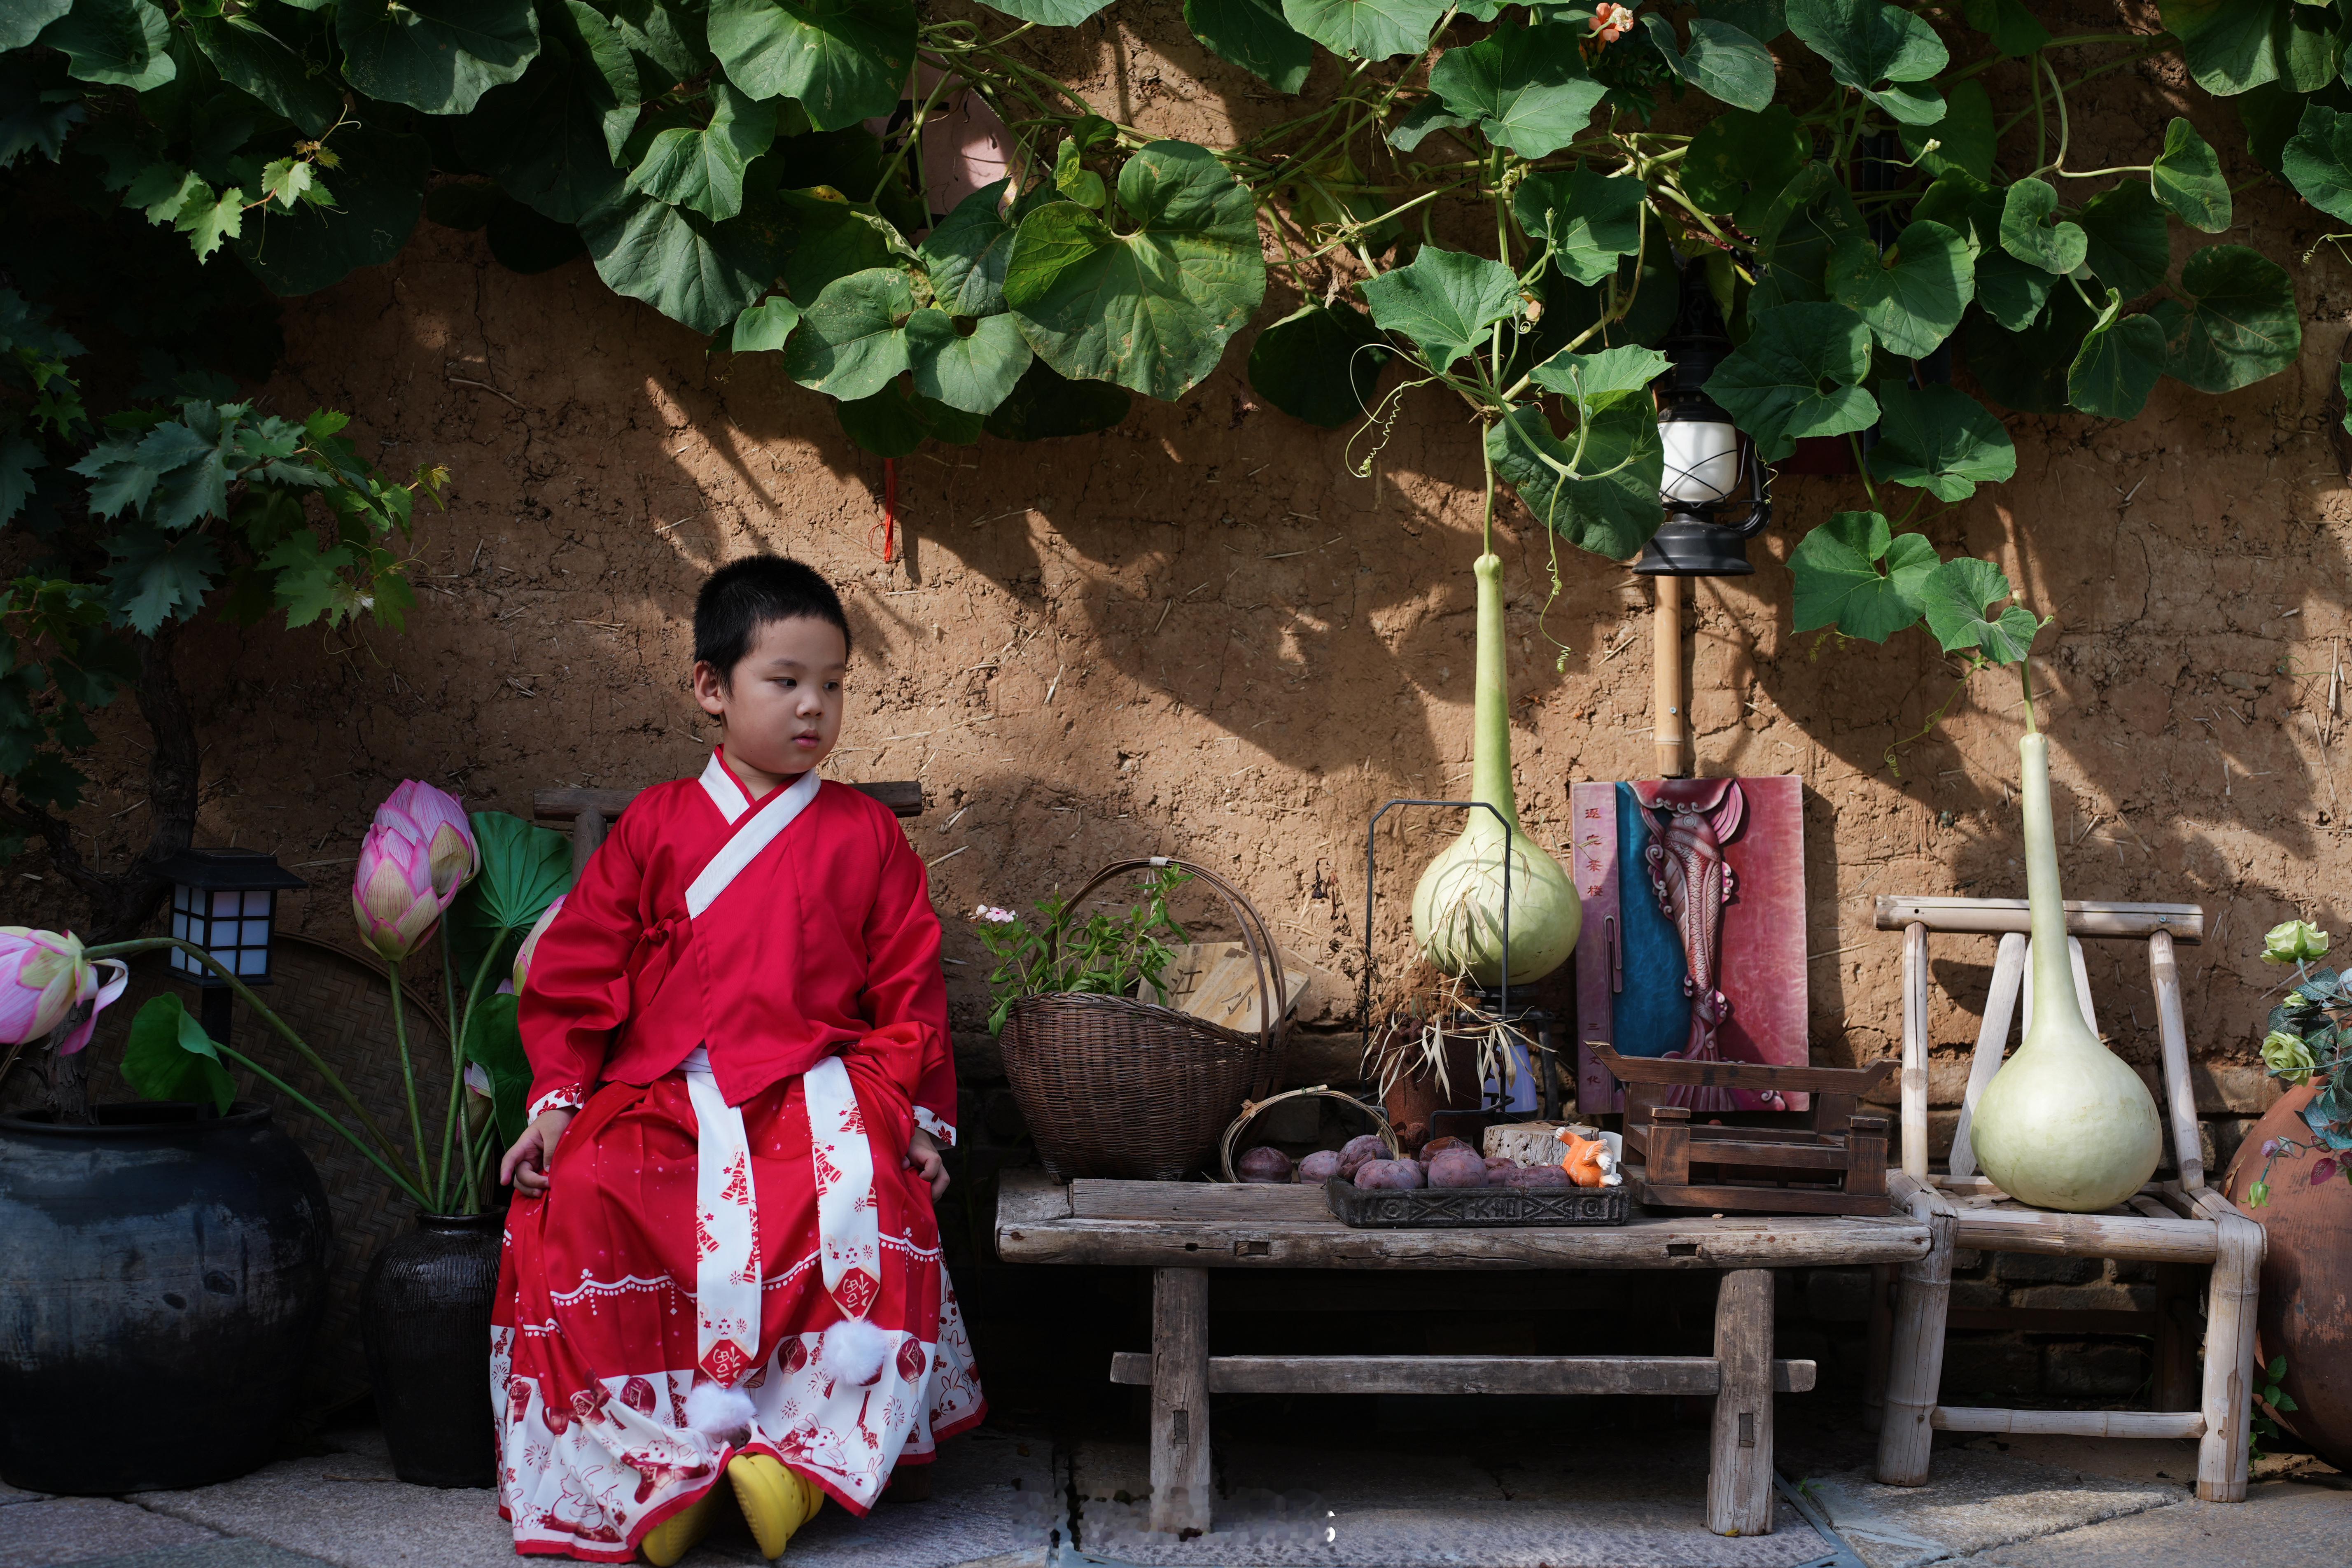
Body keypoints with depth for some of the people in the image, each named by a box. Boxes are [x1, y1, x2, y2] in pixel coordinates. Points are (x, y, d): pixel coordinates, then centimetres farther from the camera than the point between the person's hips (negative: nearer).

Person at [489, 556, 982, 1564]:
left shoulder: (865, 837, 12)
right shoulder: (656, 826, 12)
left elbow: (909, 985, 11)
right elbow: (578, 969, 12)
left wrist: (915, 1112, -2)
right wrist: (556, 1102, 1)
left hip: (814, 1093, -1)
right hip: (658, 1098, 1)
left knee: (860, 1201, -35)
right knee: (580, 1202, -29)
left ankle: (802, 1447, -21)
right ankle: (669, 1460, -20)